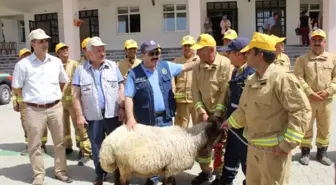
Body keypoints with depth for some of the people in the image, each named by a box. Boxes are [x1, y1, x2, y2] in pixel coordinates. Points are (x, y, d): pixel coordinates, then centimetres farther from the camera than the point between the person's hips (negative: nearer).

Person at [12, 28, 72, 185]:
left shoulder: (56, 62, 5)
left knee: (59, 142, 11)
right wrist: (31, 98, 1)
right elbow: (16, 88, 3)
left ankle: (60, 171, 26)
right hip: (34, 110, -3)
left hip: (55, 108, 3)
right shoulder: (23, 64, -5)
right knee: (34, 144, 6)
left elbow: (64, 81, 19)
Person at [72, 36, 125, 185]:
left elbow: (121, 88, 4)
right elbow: (76, 95, 0)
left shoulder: (113, 66, 4)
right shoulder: (81, 70, 1)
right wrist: (79, 115, -5)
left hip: (112, 114, 0)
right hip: (92, 116, 0)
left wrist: (122, 108, -4)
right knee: (97, 147, 11)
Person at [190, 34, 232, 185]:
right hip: (204, 112, 5)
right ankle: (206, 171, 32)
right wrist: (201, 111, -11)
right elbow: (195, 91, 0)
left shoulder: (226, 64, -15)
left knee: (220, 145, 6)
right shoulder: (197, 67, 2)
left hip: (221, 113, -5)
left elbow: (226, 91, -18)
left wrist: (217, 113, -20)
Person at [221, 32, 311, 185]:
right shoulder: (251, 80, 8)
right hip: (253, 146, 8)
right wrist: (230, 122, 29)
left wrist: (288, 143, -21)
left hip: (274, 149, -8)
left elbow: (301, 110, -21)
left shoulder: (282, 79, -19)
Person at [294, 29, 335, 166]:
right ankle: (305, 153, 19)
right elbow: (299, 78, -8)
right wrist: (310, 93, -16)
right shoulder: (302, 59, -1)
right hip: (307, 99, -2)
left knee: (324, 129, 13)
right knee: (306, 128, 6)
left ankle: (322, 153, 28)